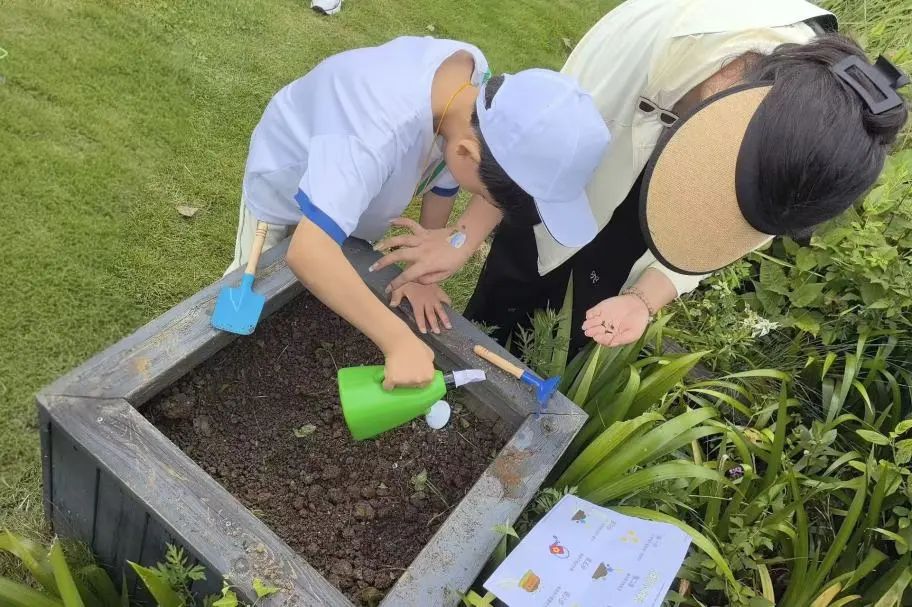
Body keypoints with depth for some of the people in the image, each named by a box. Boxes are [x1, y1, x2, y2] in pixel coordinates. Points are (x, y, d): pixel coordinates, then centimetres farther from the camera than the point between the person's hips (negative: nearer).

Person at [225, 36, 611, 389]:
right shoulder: (381, 130, -50)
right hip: (285, 180, -5)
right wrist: (400, 341, -55)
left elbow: (443, 180, -11)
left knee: (351, 289, 18)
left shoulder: (478, 81, -27)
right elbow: (308, 253, -58)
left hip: (360, 177, 5)